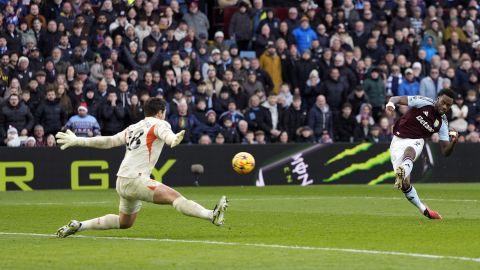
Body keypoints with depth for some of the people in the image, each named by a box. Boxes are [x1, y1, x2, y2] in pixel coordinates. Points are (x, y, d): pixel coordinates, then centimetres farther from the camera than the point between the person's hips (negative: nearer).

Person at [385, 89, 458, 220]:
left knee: (409, 152, -39)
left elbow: (446, 152, 5)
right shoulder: (423, 102, -7)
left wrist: (454, 141, -17)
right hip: (398, 140, -1)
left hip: (416, 142, 1)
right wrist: (391, 104, -37)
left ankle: (402, 173, -69)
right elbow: (397, 99, -13)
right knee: (405, 184, -10)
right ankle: (423, 209, 8)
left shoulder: (442, 123, 4)